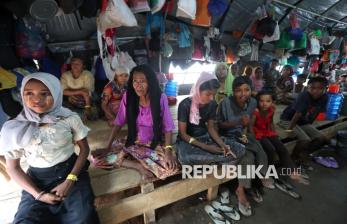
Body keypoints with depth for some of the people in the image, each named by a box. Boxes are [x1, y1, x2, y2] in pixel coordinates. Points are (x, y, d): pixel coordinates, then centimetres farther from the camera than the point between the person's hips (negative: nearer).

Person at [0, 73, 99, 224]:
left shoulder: (70, 118, -11)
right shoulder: (13, 129, -9)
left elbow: (84, 149, -3)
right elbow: (13, 168, 0)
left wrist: (70, 180, -12)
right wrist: (38, 194, -10)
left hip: (71, 171, -1)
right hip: (37, 179, 1)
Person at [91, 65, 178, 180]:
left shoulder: (160, 98, -17)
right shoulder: (128, 96, -11)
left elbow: (168, 127, -13)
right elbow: (118, 123, -5)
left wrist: (168, 150, -26)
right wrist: (108, 147, -10)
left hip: (155, 145, -2)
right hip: (132, 143, 3)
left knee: (171, 168, -29)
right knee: (97, 158, -12)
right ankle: (139, 166, -9)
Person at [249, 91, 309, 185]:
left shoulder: (271, 111, -4)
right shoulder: (256, 112, -22)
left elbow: (271, 122, 14)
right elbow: (251, 126, -20)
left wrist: (274, 133, 5)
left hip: (269, 133, 7)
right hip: (258, 134, -6)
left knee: (282, 149, -3)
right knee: (271, 149, -24)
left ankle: (293, 172, 9)